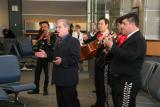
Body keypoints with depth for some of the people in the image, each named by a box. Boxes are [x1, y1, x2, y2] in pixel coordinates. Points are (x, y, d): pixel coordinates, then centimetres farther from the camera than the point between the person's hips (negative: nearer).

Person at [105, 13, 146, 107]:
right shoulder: (130, 38, 14)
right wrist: (111, 44, 1)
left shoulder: (139, 39, -16)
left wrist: (112, 46, -21)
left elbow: (129, 56, -30)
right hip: (119, 79, 10)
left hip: (128, 82, -10)